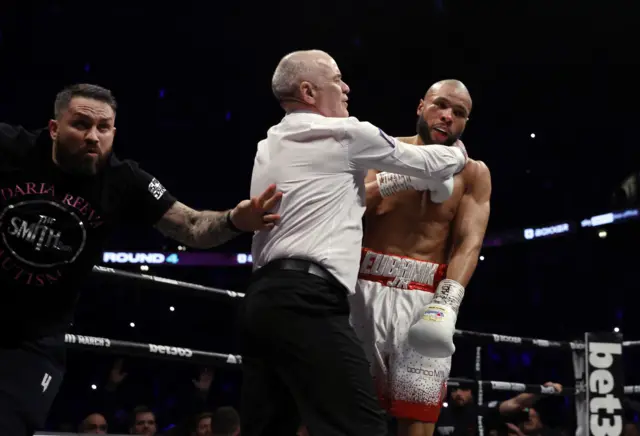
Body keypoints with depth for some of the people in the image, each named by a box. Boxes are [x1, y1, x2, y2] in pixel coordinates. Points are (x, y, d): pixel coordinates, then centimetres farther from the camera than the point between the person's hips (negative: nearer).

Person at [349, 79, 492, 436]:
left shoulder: (473, 174, 8)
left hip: (425, 299, 0)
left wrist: (448, 302, -22)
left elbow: (469, 242, -4)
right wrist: (399, 178, -21)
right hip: (367, 289, 0)